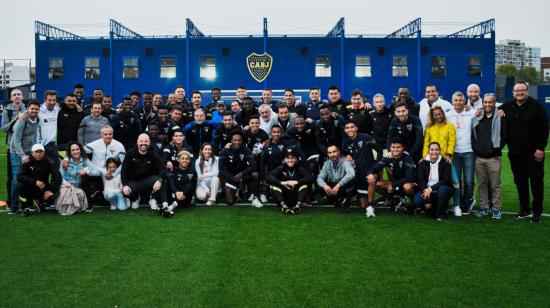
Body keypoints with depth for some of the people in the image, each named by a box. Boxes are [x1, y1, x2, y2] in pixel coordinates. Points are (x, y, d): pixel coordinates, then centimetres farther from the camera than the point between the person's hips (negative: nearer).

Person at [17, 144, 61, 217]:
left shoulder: (47, 162, -8)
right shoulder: (28, 162, -11)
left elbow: (58, 176, -12)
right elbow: (19, 176, -23)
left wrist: (51, 190, -23)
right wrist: (35, 182, -33)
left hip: (43, 189, 1)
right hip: (30, 189, -1)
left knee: (50, 198, -27)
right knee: (20, 184, -29)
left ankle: (41, 203, 13)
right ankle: (26, 207, -7)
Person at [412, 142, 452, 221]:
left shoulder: (445, 162, -6)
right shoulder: (423, 163, -2)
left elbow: (446, 180, -13)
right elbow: (421, 181, -9)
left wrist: (431, 188, -24)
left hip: (440, 189, -1)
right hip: (426, 190, 1)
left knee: (443, 189, -36)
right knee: (416, 201, -27)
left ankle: (440, 214, -11)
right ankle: (432, 210, 6)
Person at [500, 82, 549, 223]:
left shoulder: (536, 106, -6)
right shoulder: (507, 107, 7)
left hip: (533, 152, -4)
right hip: (515, 152, 5)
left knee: (536, 181, -1)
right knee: (520, 181, 10)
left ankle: (537, 212, 7)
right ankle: (524, 209, 21)